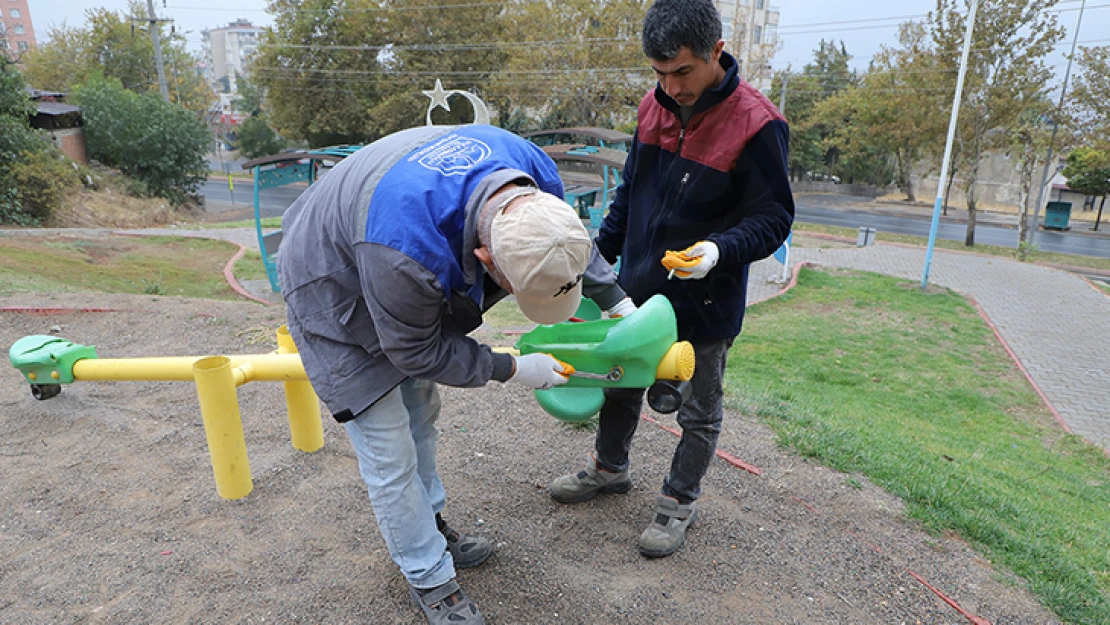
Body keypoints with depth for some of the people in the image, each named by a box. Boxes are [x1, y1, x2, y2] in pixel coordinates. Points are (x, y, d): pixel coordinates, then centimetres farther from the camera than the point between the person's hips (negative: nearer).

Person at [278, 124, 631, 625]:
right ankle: (429, 578, 19)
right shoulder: (410, 247, -46)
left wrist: (617, 301, 2)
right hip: (334, 296, -7)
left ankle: (430, 528, 41)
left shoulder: (532, 171, -24)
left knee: (420, 414, 20)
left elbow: (576, 240, 0)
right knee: (389, 452, -3)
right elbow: (415, 351, -26)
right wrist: (511, 369, -20)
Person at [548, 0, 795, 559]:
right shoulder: (655, 105, 0)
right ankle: (609, 468, 45)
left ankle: (680, 501, 34)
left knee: (698, 412, 13)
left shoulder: (756, 125, -20)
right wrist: (601, 252, 12)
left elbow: (773, 218, -15)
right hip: (638, 287, 6)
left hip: (705, 302, -6)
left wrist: (720, 250, -33)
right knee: (621, 384, 22)